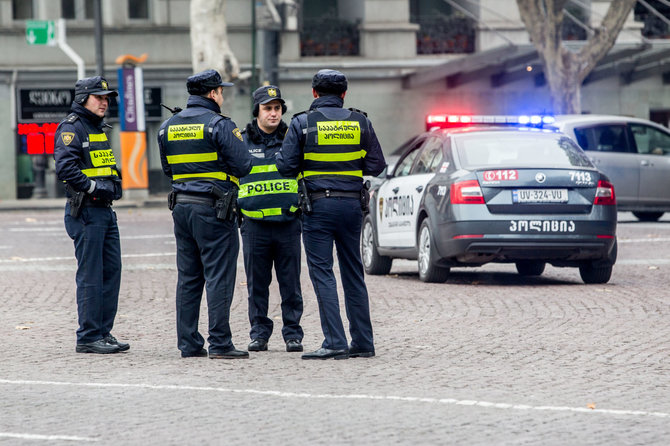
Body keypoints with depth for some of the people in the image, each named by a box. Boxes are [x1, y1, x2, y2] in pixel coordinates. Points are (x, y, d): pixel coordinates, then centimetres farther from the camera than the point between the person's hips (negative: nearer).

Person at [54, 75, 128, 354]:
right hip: (85, 211, -9)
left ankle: (103, 332, 16)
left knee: (111, 271, 9)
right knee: (90, 276, -6)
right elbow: (65, 168, -21)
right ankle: (88, 338, -2)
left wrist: (113, 185, 12)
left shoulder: (98, 128, 20)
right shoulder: (71, 127, -9)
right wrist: (94, 186, -22)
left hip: (105, 210, 9)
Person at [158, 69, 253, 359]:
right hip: (213, 207, -7)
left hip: (181, 205, 7)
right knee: (219, 276, -4)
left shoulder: (168, 127, 10)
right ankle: (219, 343, -7)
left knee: (188, 278, 10)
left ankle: (188, 343, 11)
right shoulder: (219, 125, -11)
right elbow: (243, 166, -12)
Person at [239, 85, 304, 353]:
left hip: (288, 222, 0)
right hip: (254, 224, 0)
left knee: (290, 282, 1)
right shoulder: (241, 141, 6)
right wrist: (236, 208, 8)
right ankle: (259, 332, 13)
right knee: (257, 283, 4)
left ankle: (293, 333, 9)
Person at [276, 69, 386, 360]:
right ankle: (363, 342, 13)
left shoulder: (302, 123, -5)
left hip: (319, 206, -4)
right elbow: (376, 166, 4)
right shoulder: (360, 122, 4)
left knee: (322, 273, -2)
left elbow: (286, 167, -7)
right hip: (352, 204, 4)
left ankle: (335, 342, -10)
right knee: (353, 273, 12)